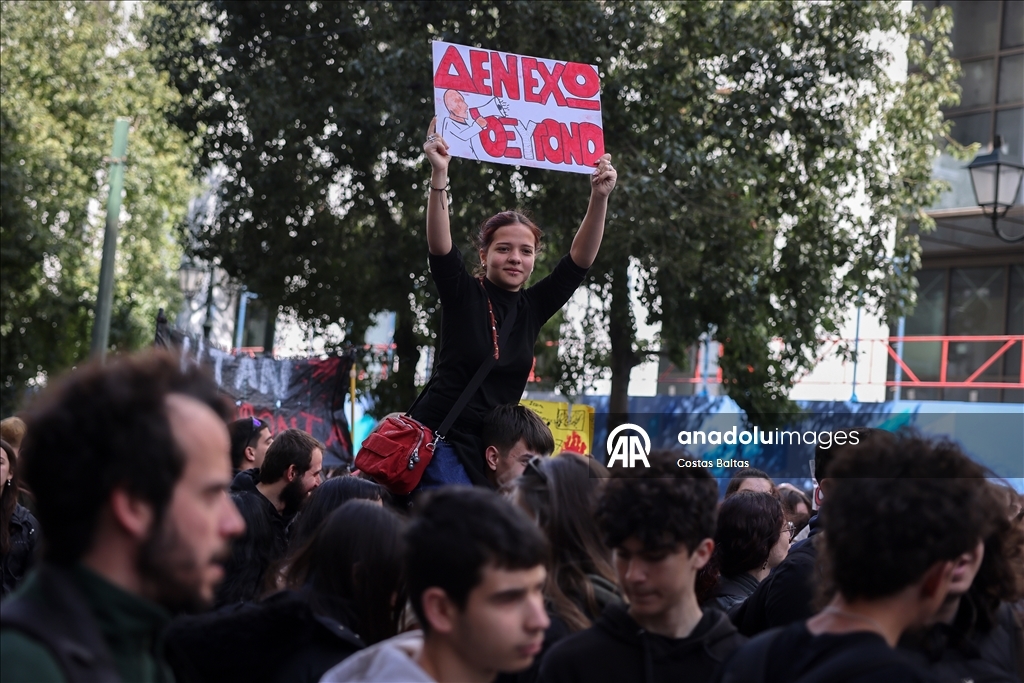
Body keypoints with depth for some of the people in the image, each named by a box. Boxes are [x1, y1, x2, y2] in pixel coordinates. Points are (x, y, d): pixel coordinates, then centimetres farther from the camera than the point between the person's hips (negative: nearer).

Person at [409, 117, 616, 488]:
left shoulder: (532, 307, 6)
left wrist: (599, 197, -16)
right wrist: (439, 175, -33)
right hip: (442, 439, -5)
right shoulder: (462, 295, -4)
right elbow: (439, 245, -20)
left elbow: (580, 260, -3)